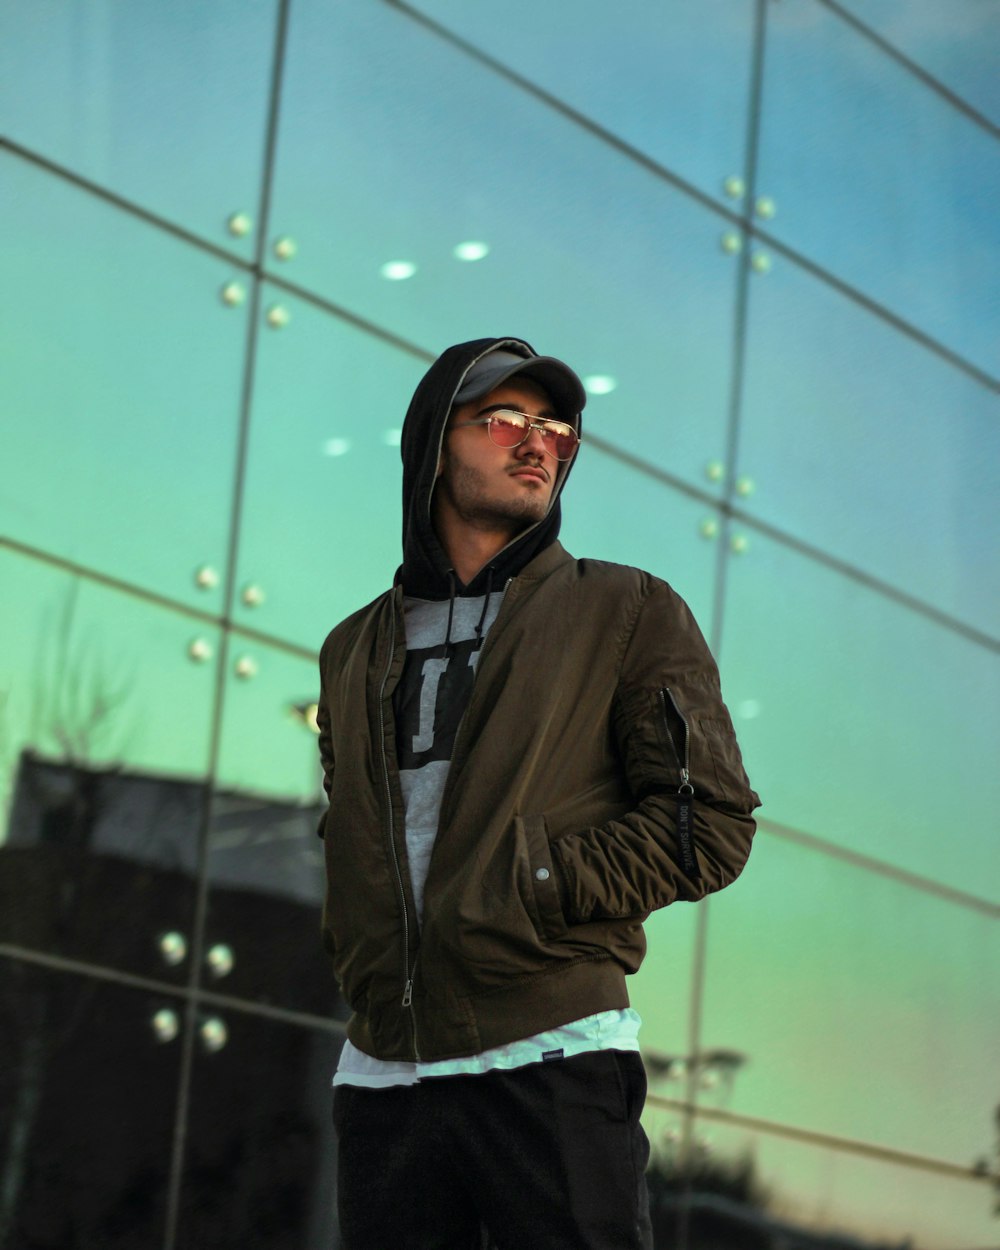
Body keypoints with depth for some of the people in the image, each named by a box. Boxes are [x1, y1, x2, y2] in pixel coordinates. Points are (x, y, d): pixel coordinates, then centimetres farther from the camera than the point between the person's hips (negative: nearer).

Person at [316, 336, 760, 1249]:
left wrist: (538, 884, -10)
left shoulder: (628, 614, 7)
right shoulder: (357, 650, 20)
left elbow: (712, 828, 0)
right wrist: (356, 955, 10)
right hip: (386, 1067, 4)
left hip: (553, 1061, -4)